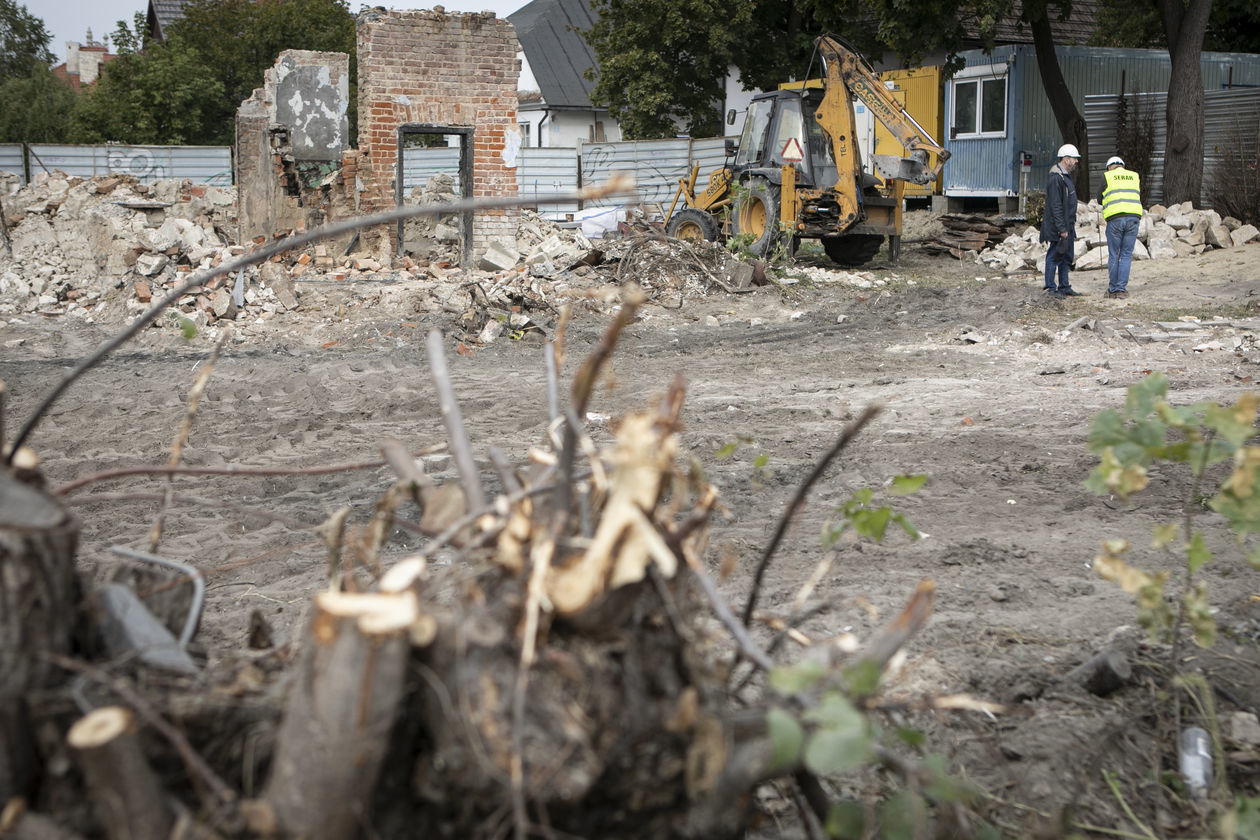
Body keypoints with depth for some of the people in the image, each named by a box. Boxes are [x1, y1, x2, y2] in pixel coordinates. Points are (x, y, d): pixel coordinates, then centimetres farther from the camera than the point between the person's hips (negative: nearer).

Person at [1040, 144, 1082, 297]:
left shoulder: (1066, 176, 16)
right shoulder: (1055, 178, -18)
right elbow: (1055, 206, -22)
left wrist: (1072, 221, 22)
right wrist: (1062, 228, -23)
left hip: (1068, 225, 10)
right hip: (1058, 227, -10)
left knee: (1066, 257, 13)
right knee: (1054, 256, -5)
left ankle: (1064, 287, 20)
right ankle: (1050, 288, -1)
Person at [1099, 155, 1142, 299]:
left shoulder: (1107, 176, 9)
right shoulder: (1135, 176, 17)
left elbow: (1101, 199, 13)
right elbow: (1139, 197, 21)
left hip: (1115, 218, -2)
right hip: (1133, 217, 2)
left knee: (1113, 256, 6)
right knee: (1126, 255, 7)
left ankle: (1113, 290, 9)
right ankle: (1122, 289, 3)